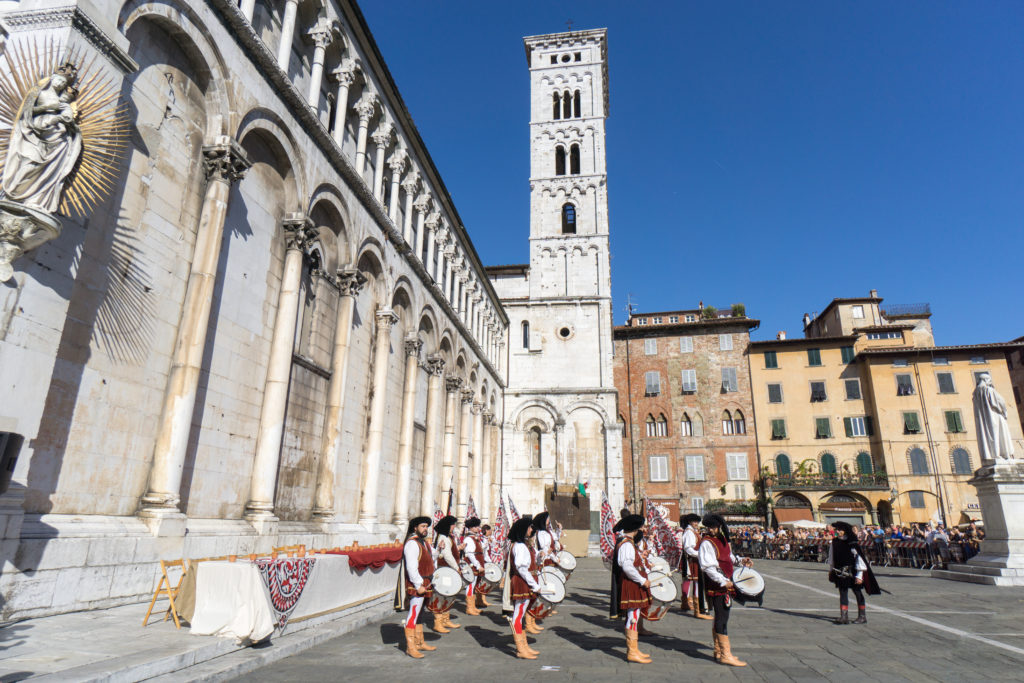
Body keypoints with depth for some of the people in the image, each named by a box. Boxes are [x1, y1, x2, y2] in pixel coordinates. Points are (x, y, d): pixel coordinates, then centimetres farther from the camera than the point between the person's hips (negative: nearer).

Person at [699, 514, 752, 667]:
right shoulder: (706, 543, -15)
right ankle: (725, 654, 0)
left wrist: (740, 560, 8)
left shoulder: (723, 539, 12)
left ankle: (719, 651, 26)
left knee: (720, 616, 16)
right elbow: (707, 567, -21)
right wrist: (723, 581, -25)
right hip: (717, 586, -9)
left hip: (727, 583, 9)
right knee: (722, 618, -6)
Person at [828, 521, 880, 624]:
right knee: (843, 593, 3)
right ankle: (844, 616, 5)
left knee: (858, 593, 9)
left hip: (852, 572, -4)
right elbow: (832, 558, 12)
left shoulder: (852, 544, -15)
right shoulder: (834, 543, 1)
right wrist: (831, 571, 15)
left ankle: (862, 616, 20)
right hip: (840, 573, 4)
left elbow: (860, 559, -14)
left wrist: (859, 575, -17)